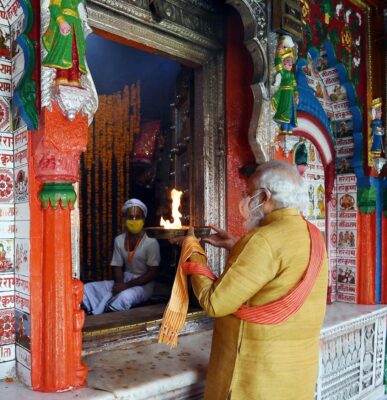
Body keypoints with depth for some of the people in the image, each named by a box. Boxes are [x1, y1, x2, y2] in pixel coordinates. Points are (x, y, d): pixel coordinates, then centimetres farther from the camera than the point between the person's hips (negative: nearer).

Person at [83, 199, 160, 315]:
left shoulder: (151, 242, -12)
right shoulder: (119, 240, 4)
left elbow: (152, 272, -13)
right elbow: (117, 267, 7)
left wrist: (127, 285, -21)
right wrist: (119, 284, -15)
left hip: (143, 284, -5)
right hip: (124, 281, 6)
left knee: (125, 296, -38)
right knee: (87, 289, -12)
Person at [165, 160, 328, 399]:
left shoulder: (266, 239, -24)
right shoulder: (313, 236, 3)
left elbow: (214, 302, -21)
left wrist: (194, 254, -8)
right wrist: (235, 247, 14)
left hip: (261, 372, -8)